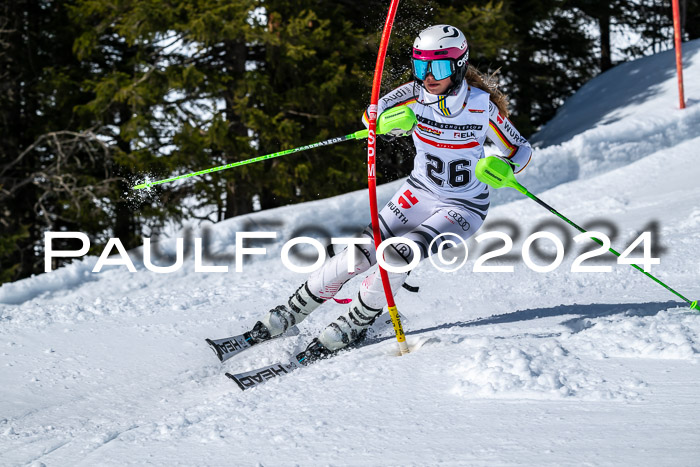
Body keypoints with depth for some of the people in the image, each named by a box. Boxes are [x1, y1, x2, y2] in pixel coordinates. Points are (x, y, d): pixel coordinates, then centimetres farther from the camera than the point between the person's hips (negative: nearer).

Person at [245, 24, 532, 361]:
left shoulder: (482, 105, -16)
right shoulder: (415, 93, -11)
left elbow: (521, 151, -6)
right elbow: (373, 115, -24)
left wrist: (503, 168, -28)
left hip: (464, 207, -3)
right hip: (419, 194, 3)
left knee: (395, 257, -25)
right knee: (358, 254, -9)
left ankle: (350, 328, -7)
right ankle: (287, 315, 6)